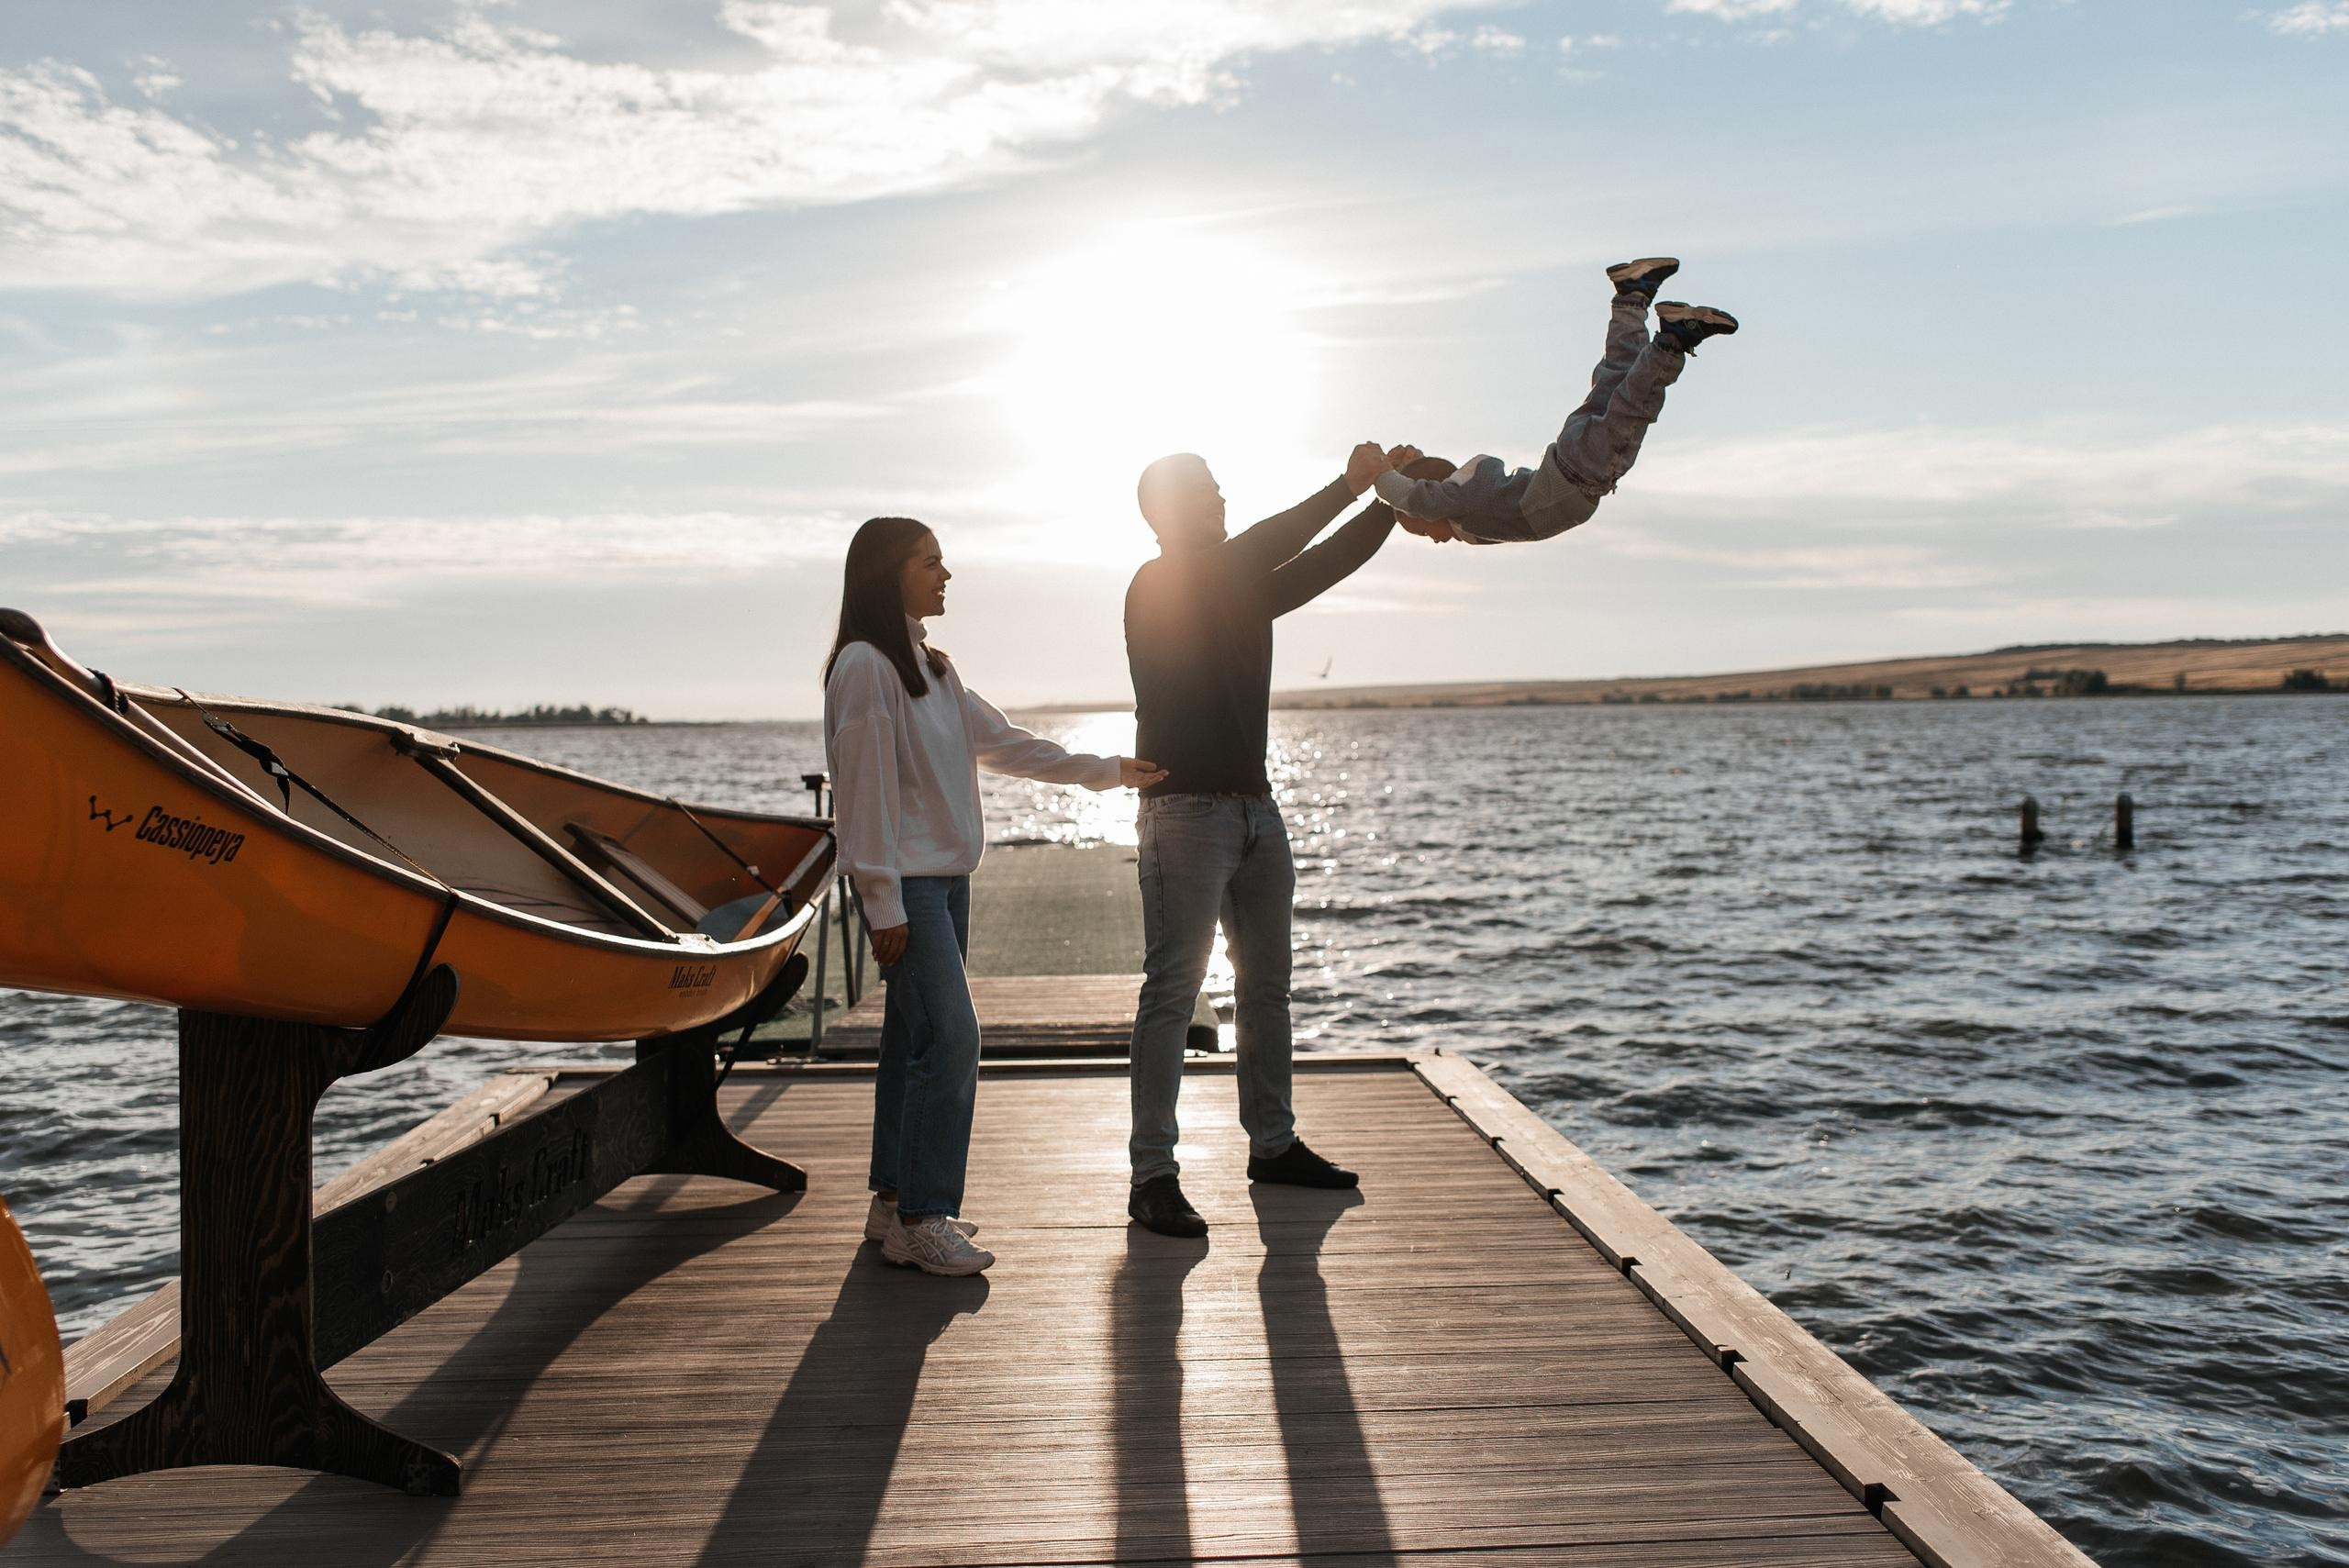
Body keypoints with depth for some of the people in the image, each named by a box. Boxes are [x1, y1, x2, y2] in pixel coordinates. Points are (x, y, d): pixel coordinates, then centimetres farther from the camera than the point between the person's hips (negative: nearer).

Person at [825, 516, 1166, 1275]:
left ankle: (894, 1201, 19)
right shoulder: (865, 665, -12)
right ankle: (921, 1219, -7)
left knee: (915, 1037, 11)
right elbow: (864, 788, -15)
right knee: (950, 1034, -14)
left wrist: (1109, 771, 20)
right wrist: (884, 903, -17)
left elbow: (1002, 742, 20)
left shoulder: (930, 666, 17)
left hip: (946, 877, 9)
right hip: (906, 883, -9)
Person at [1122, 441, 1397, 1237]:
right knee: (1171, 989, -10)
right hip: (1185, 809, -8)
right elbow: (1252, 553, -20)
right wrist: (1348, 484, -17)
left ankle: (1273, 1144, 25)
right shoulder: (1154, 589, -7)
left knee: (1267, 983, 13)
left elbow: (1327, 562, 12)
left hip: (1254, 806, 8)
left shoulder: (1243, 592, 17)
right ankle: (1153, 1174, -8)